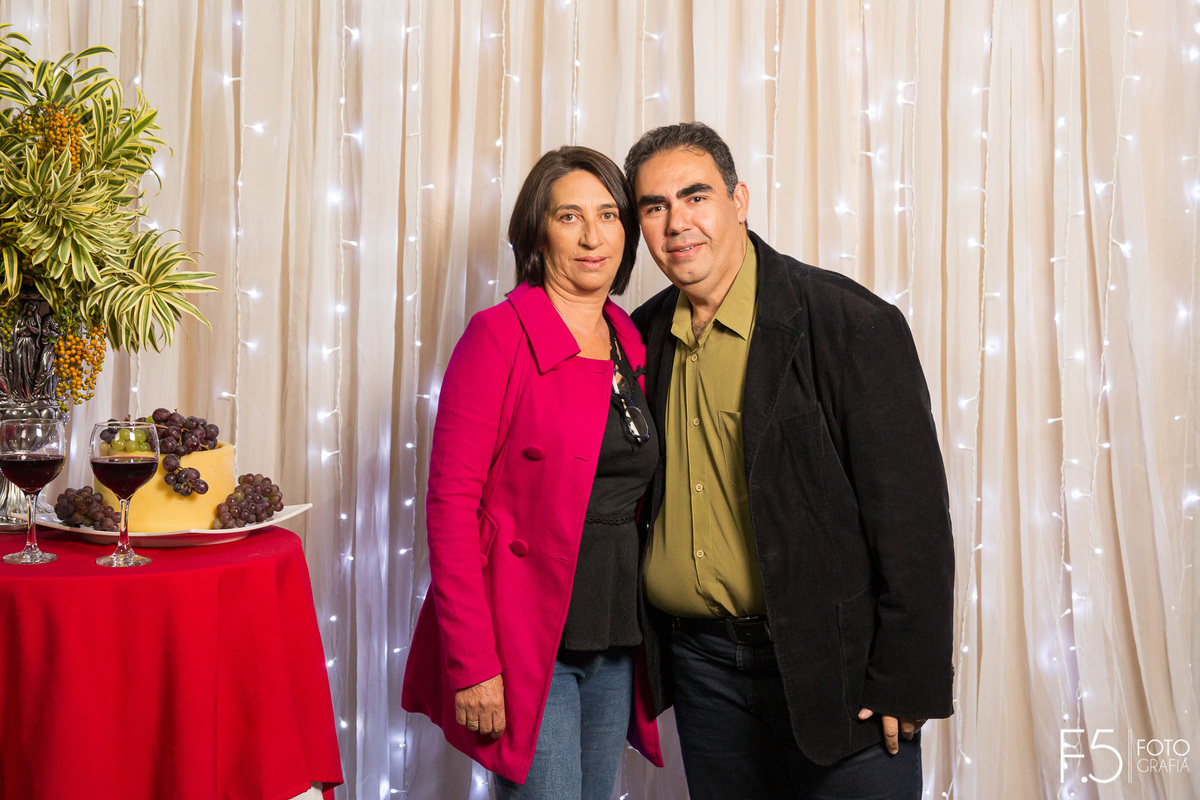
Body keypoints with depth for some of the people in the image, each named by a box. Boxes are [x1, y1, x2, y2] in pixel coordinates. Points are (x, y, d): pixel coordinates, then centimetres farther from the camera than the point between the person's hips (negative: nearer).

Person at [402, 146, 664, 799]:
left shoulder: (630, 343, 10)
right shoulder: (499, 336, -10)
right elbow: (450, 502, -14)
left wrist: (642, 632, 9)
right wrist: (472, 663, -18)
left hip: (616, 641, 6)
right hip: (526, 640, -6)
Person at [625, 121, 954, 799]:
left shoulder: (853, 324, -12)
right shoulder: (644, 337, 4)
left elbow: (913, 514, -12)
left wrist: (905, 682, -14)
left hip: (834, 668, -4)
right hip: (700, 663, 5)